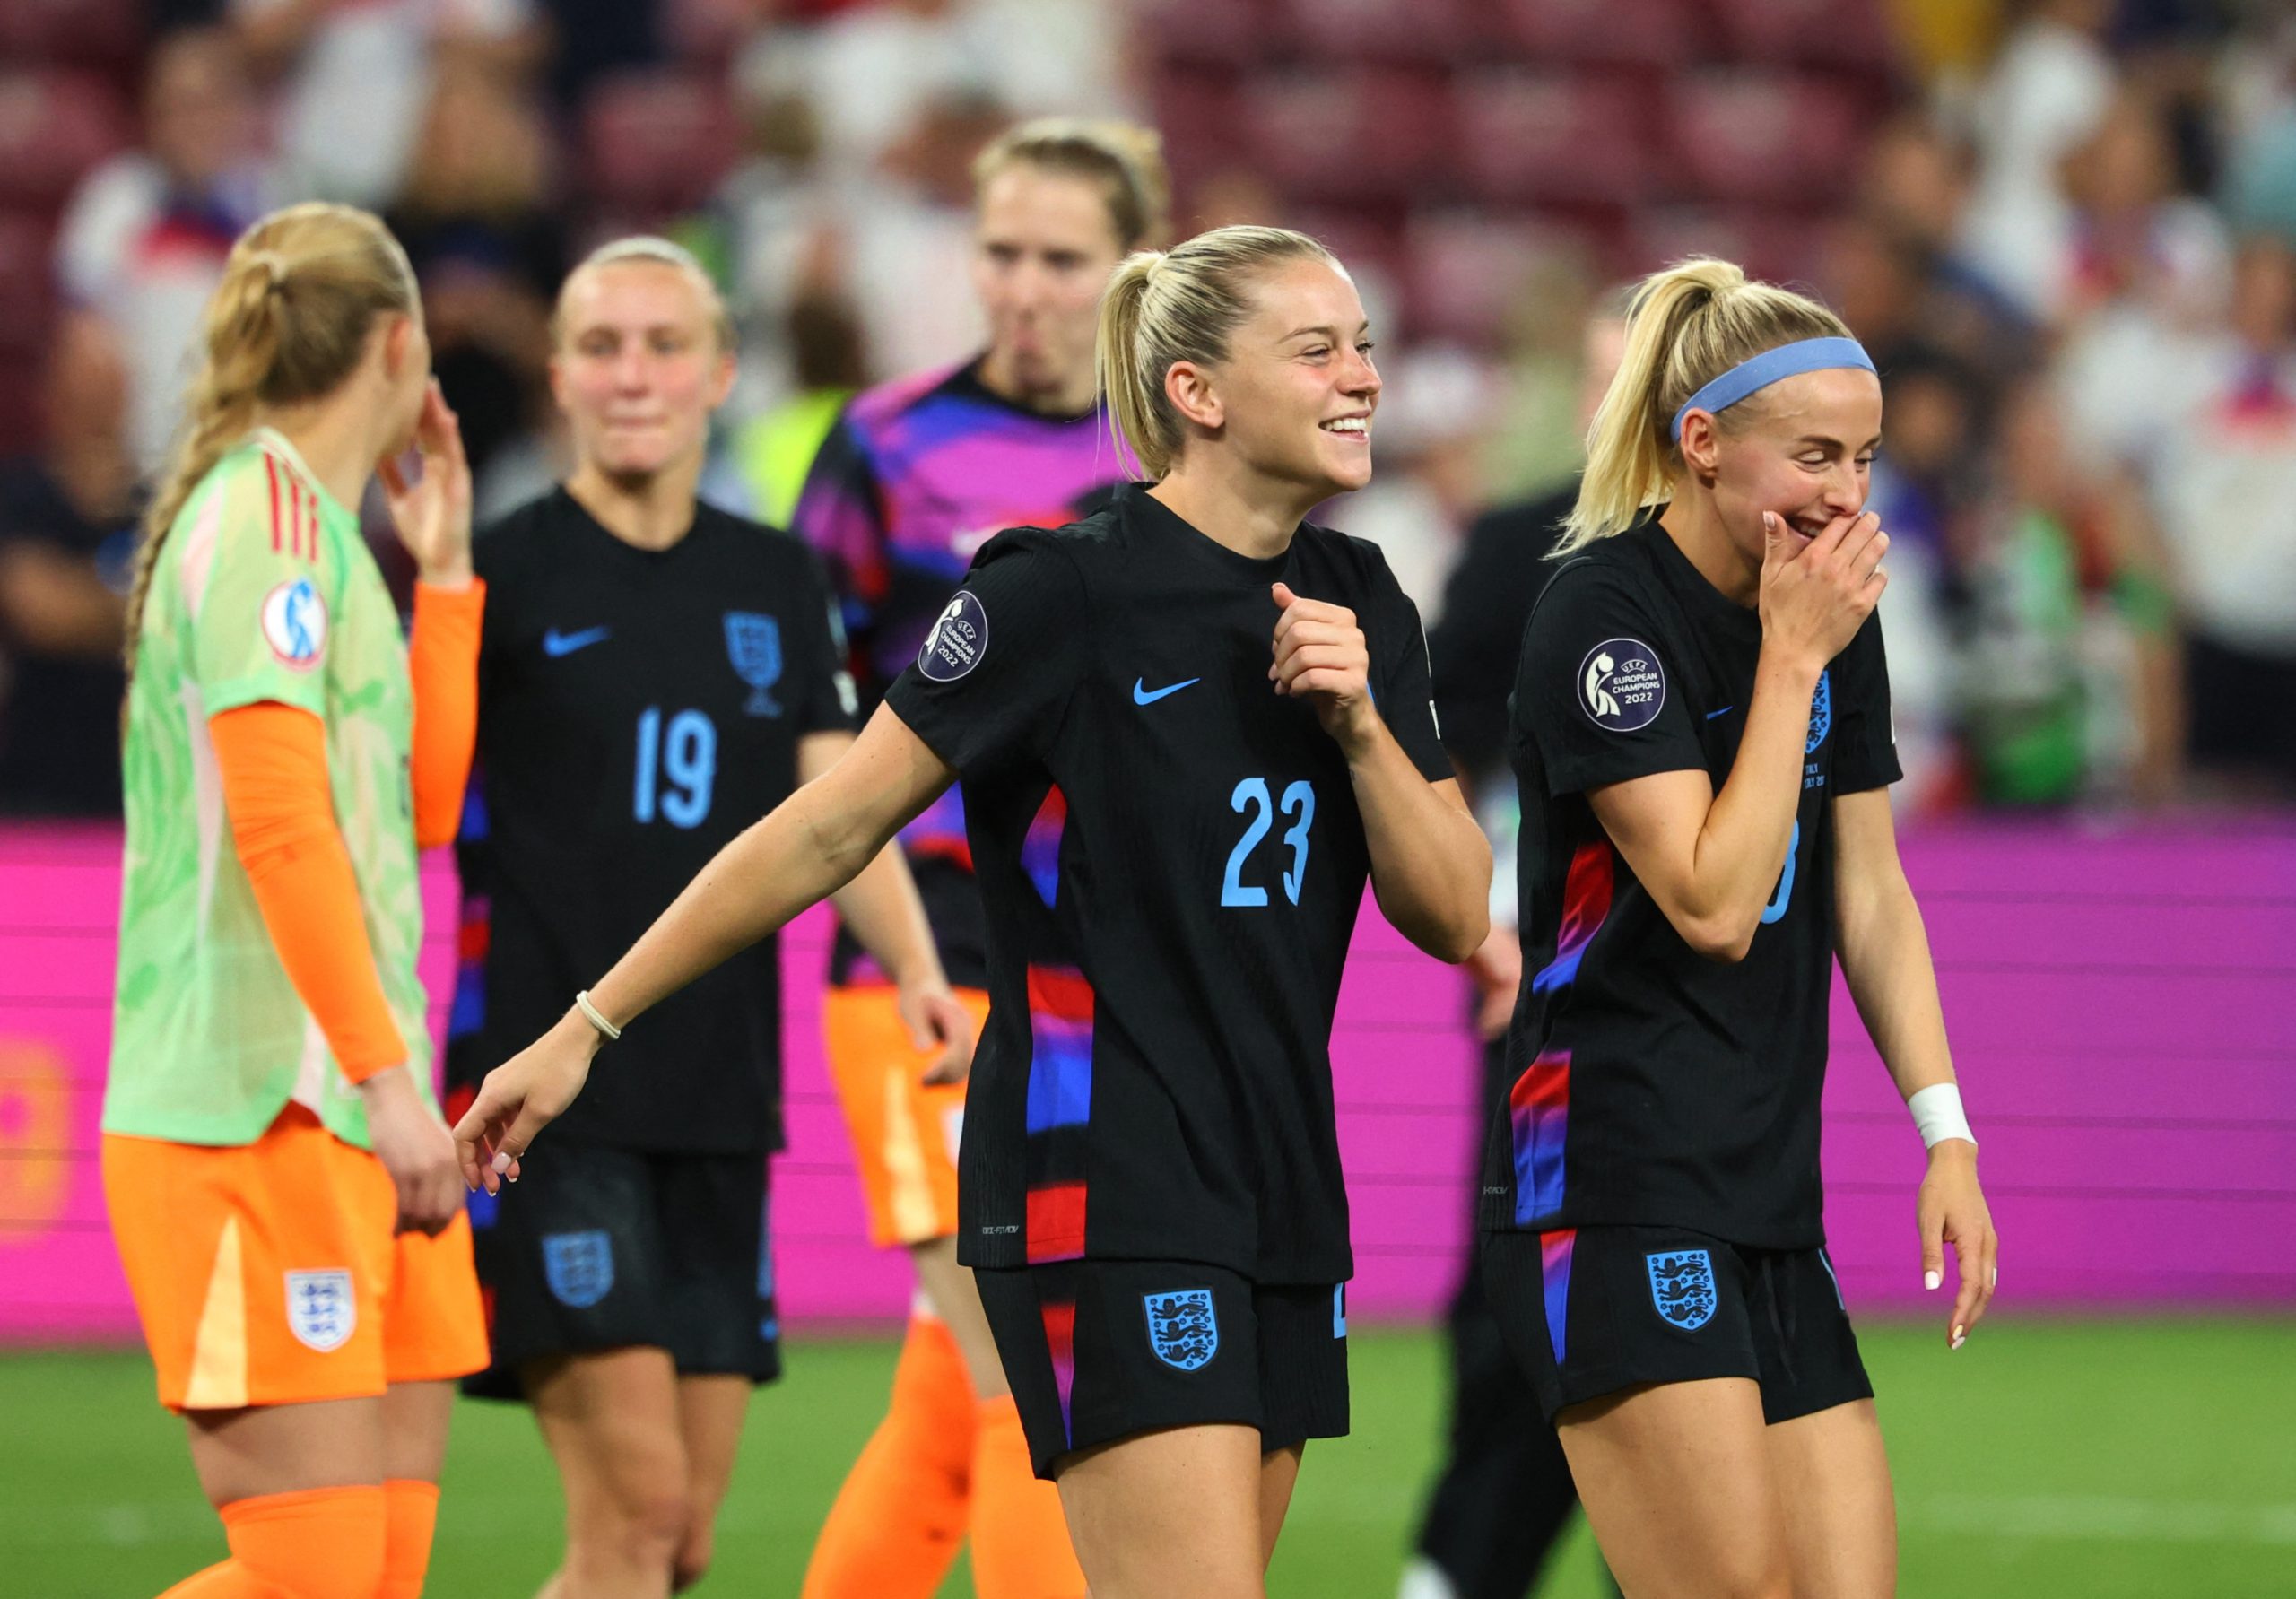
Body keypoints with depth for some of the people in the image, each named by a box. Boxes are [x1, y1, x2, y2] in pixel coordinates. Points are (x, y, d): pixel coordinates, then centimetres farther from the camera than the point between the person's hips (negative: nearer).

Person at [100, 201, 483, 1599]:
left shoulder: (321, 531, 18)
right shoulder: (264, 512, -9)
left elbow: (421, 808, 25)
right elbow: (276, 823, -18)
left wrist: (443, 573, 21)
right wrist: (386, 1076, -22)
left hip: (351, 1120, 9)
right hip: (255, 1116, -9)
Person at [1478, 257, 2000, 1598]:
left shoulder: (1837, 612, 12)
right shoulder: (1604, 616, -12)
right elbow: (1712, 904, -17)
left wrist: (1946, 1134, 6)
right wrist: (1792, 658, -14)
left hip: (1772, 1202, 8)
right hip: (1617, 1182, -8)